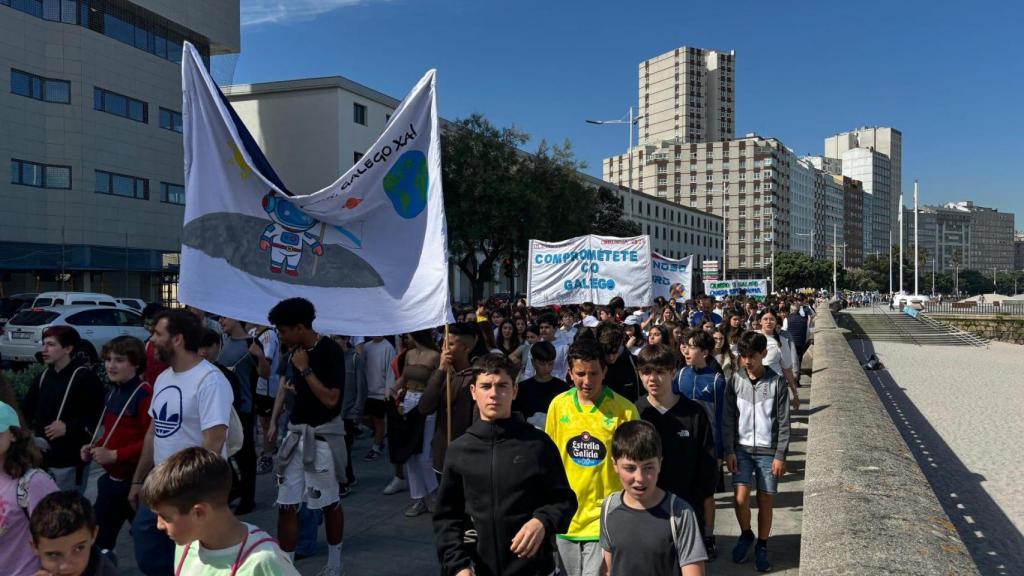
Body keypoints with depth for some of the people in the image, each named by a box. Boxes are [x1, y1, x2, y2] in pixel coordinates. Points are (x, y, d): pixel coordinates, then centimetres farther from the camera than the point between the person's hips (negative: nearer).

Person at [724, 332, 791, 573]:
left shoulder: (776, 382, -8)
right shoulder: (736, 380, -2)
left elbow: (783, 422, -4)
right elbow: (729, 419, 1)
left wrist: (780, 455, -7)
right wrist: (729, 451, -3)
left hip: (768, 451, -1)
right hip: (741, 449, 1)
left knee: (765, 501, 6)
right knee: (741, 498, -6)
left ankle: (762, 546, 25)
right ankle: (746, 535, 22)